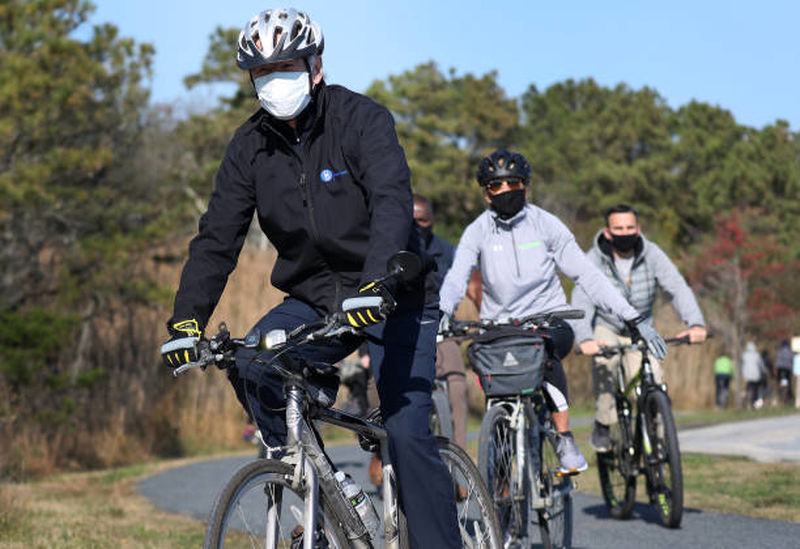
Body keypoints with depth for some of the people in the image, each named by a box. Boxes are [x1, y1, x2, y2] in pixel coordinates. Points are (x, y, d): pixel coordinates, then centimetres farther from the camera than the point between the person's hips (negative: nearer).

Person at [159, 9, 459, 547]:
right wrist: (187, 319, -17)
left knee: (407, 429, -15)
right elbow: (217, 238, -3)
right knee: (249, 365, -22)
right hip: (315, 299, 4)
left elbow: (393, 201, -29)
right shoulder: (250, 145, 0)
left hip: (389, 297, -4)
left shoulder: (361, 118, -14)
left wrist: (374, 287, -44)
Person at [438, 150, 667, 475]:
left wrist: (633, 319, -8)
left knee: (545, 353, -36)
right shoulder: (478, 231, 0)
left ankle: (566, 443, -28)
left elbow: (586, 274, -2)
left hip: (549, 323, -1)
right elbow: (457, 276, -14)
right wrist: (443, 311, -37)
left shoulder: (545, 224, -1)